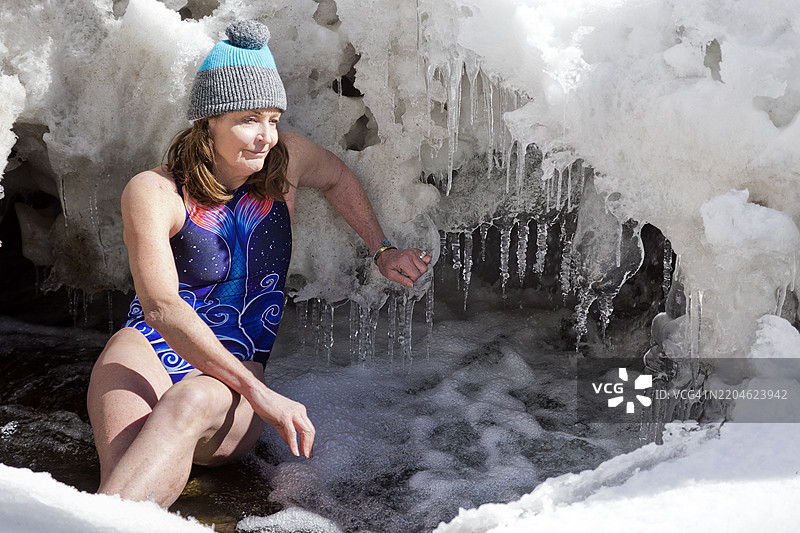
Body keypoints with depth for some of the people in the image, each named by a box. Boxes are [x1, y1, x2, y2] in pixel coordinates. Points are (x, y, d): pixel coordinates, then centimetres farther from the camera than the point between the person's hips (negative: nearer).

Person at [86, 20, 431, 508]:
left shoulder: (285, 160, 5)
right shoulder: (154, 192, -8)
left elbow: (337, 177, 30)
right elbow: (161, 306, -20)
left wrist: (383, 251, 26)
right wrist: (259, 393, -29)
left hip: (236, 378, 1)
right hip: (149, 350, -1)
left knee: (189, 402, -39)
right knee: (125, 471, -38)